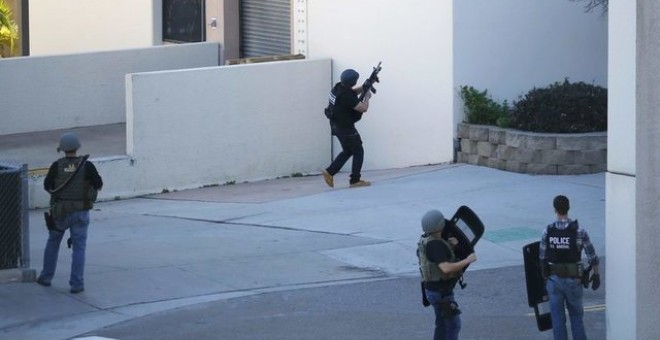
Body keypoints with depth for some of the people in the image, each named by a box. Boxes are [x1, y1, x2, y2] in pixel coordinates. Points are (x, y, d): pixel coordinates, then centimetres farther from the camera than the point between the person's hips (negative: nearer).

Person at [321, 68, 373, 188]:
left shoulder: (339, 87, 0)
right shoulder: (346, 95, -27)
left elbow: (353, 92, 21)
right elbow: (363, 108, -23)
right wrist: (367, 97, -5)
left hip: (337, 126, 9)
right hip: (346, 128, -9)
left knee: (347, 151, 21)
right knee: (358, 152, 4)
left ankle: (329, 172, 15)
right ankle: (355, 180, 6)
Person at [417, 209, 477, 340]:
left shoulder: (426, 240, 6)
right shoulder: (435, 245, -24)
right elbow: (446, 268, -34)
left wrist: (452, 245, 1)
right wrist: (467, 260, -25)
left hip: (433, 288, 10)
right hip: (441, 292, -10)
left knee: (442, 324, 19)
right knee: (453, 325, -2)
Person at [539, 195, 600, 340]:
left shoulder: (547, 231, -6)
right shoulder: (578, 231, -13)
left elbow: (542, 257, 2)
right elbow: (592, 256, -8)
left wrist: (545, 275, 17)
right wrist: (596, 274, 5)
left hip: (554, 279, 1)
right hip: (573, 279, -1)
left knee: (557, 317, 9)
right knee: (576, 314, 15)